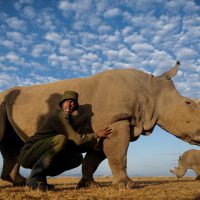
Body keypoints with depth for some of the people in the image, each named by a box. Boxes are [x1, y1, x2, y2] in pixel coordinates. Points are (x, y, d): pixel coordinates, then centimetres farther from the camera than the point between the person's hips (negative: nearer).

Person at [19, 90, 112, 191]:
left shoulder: (68, 119, 12)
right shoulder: (59, 115, -16)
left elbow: (73, 146, 13)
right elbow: (76, 140, -22)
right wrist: (96, 135, -9)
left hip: (38, 157, 8)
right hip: (28, 154, -8)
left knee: (77, 158, -3)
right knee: (60, 139, -32)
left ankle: (41, 176, 3)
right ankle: (34, 178, -20)